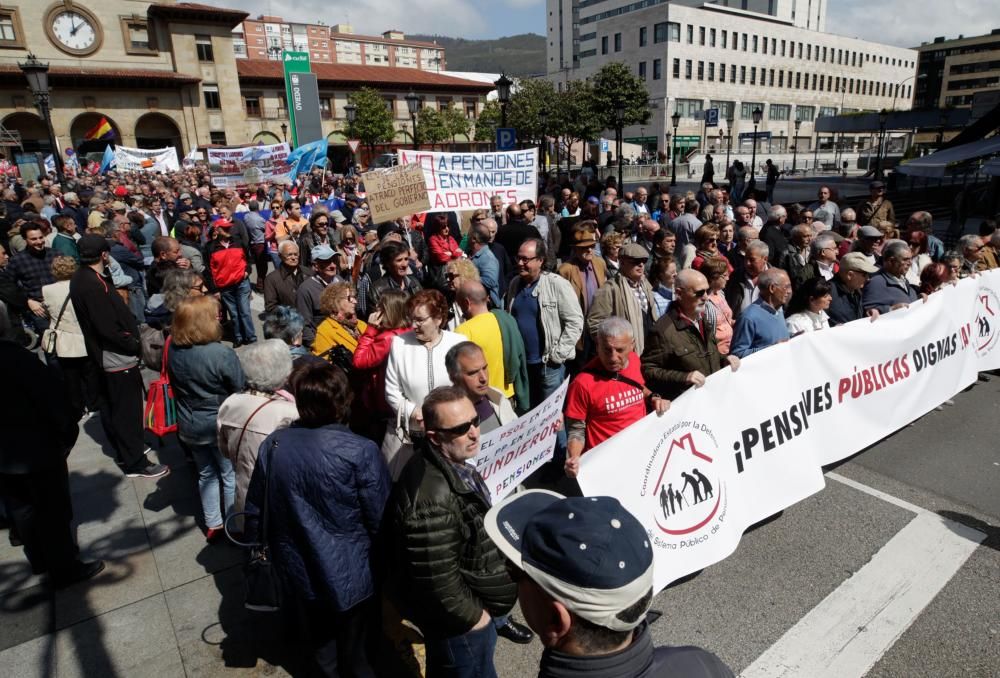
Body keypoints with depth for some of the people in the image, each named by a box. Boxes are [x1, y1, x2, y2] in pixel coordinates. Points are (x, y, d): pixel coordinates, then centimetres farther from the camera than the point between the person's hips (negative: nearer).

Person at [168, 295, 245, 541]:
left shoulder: (173, 349, -9)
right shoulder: (222, 353, -28)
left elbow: (175, 384, 6)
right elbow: (241, 389, -17)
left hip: (189, 426, 6)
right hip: (220, 425, -5)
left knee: (206, 474, 22)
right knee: (230, 475, 14)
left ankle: (213, 525, 34)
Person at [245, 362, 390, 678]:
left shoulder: (272, 445, -13)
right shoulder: (360, 451, -28)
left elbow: (255, 508, -1)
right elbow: (380, 519, -22)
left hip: (297, 570, 4)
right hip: (349, 573, -4)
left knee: (319, 642, 30)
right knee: (353, 652, 23)